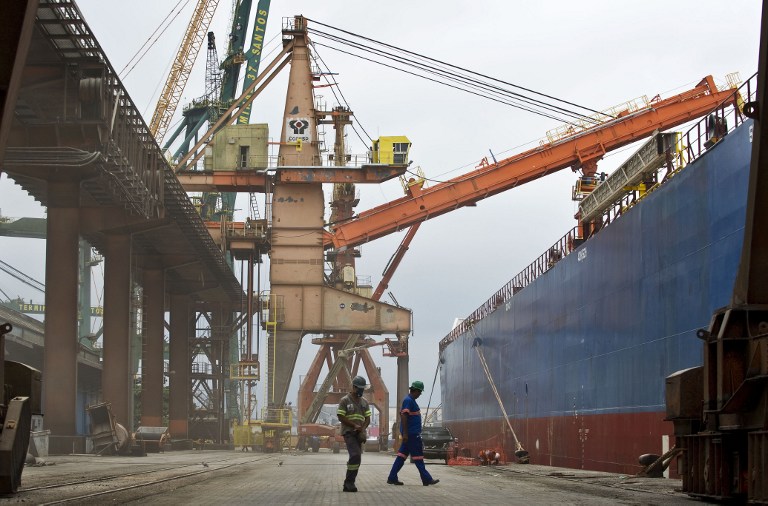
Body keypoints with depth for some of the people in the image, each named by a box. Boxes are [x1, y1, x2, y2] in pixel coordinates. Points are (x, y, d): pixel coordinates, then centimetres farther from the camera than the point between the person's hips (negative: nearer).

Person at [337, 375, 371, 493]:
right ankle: (350, 482, -16)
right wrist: (355, 425, -12)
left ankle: (348, 484, 14)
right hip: (348, 433, -6)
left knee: (355, 458, 6)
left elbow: (368, 418, 12)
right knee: (355, 456, -21)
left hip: (359, 434, 6)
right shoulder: (345, 400, -2)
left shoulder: (364, 402, 15)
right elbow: (340, 417, -7)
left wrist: (362, 429, -7)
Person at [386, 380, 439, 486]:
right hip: (411, 434, -10)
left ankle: (392, 478, 8)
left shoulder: (411, 400, 18)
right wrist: (405, 433, -25)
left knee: (402, 455, 9)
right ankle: (426, 479, -2)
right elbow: (403, 416, -22)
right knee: (418, 457, -5)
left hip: (412, 434, 10)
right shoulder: (408, 401, -15)